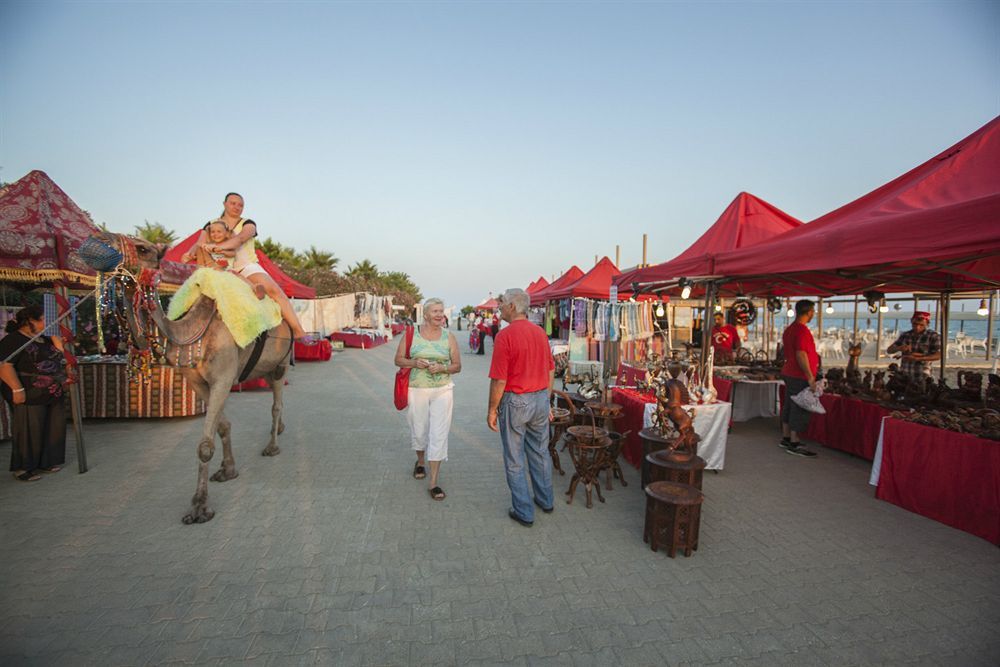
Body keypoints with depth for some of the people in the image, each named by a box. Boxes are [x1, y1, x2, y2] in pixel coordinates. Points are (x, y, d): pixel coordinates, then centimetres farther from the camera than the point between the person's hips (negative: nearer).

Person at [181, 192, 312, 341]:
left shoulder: (248, 224, 7)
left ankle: (297, 330, -28)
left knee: (275, 290, -23)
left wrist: (218, 246, -34)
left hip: (247, 267, -3)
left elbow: (241, 238, -16)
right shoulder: (211, 225, 16)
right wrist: (191, 254, -24)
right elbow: (199, 244, 2)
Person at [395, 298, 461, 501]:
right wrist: (414, 363, -15)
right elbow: (398, 359, 4)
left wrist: (442, 368, -15)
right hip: (416, 390, 1)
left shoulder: (449, 336, 0)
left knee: (439, 434, -5)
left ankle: (433, 482, 4)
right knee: (418, 431, 14)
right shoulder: (411, 334, 0)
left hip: (442, 391, 0)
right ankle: (420, 462, 46)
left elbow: (457, 366, 4)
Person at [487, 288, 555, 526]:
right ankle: (545, 500, 37)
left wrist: (492, 410, -7)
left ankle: (524, 512, 19)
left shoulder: (505, 335, -18)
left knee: (514, 460, 9)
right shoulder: (540, 332, 2)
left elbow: (499, 379, -19)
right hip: (540, 399, 6)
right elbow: (550, 371, 9)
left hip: (515, 401, -6)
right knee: (540, 452, 21)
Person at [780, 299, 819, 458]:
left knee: (789, 407, 14)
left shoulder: (790, 329, 14)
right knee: (800, 409, -5)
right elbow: (801, 355, -23)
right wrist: (810, 377, -20)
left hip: (789, 373, 10)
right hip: (799, 376, -10)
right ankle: (794, 444, -1)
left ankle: (786, 438, 22)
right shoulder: (802, 330, -17)